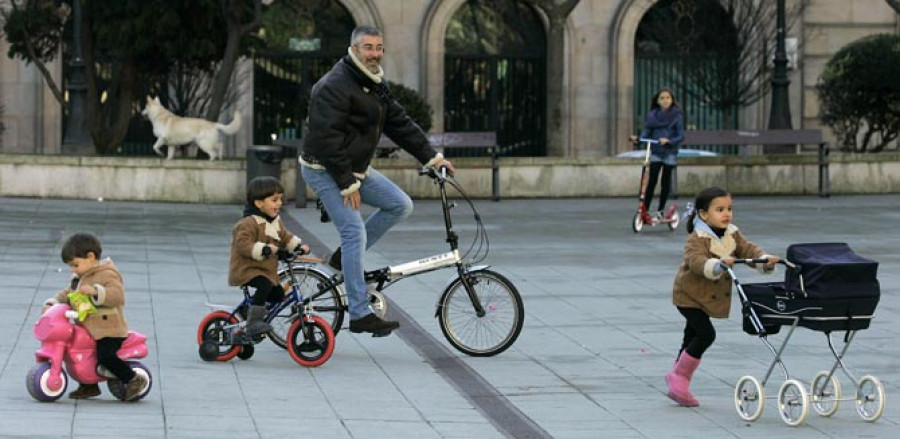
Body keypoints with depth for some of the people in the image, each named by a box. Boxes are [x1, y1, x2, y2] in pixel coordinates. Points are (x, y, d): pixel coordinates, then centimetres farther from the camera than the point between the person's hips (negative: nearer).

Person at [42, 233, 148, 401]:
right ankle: (88, 385, 27)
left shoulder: (107, 275, -12)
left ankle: (134, 379, -12)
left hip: (109, 330, -10)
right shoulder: (79, 278, 18)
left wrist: (95, 291, -38)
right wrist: (52, 303, 5)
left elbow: (117, 295, -26)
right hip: (86, 330, 10)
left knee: (105, 355, -26)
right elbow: (67, 294, 22)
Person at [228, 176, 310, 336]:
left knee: (278, 293, 10)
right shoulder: (249, 223, -21)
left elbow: (285, 237, 23)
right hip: (246, 269, -9)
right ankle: (254, 322, -29)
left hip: (267, 270, 9)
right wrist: (264, 249, -39)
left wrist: (298, 245, 6)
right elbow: (243, 244, -29)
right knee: (265, 285, -32)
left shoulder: (276, 222, 11)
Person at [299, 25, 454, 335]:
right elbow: (328, 138, -25)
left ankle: (344, 258, 11)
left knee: (401, 205, 2)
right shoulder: (335, 86, -21)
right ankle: (360, 315, -16)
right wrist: (347, 184, -24)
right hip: (326, 170, -9)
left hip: (356, 168, 9)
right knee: (355, 232, -17)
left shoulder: (374, 85, 10)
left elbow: (399, 123, 12)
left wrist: (432, 157, 7)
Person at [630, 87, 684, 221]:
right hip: (655, 152, 1)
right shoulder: (652, 115, 5)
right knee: (651, 180, -8)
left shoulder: (677, 115, -2)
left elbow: (681, 135, -7)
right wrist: (637, 139, -20)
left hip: (670, 152, -1)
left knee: (666, 181, 4)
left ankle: (661, 209, 16)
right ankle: (645, 210, -10)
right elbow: (646, 132, 1)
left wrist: (668, 141, -26)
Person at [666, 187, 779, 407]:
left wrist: (765, 260, -28)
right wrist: (718, 264, -58)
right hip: (689, 295, -8)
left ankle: (677, 383, 28)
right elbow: (696, 261, -39)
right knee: (706, 333, -18)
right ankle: (680, 377, -5)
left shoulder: (732, 234, 1)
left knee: (693, 337, 16)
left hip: (713, 296, 8)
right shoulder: (697, 239, -23)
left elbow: (748, 250, -7)